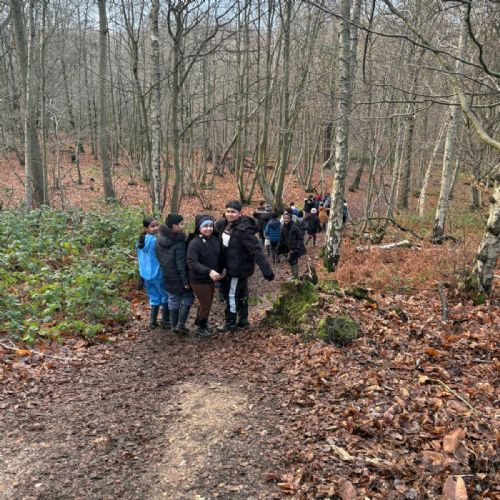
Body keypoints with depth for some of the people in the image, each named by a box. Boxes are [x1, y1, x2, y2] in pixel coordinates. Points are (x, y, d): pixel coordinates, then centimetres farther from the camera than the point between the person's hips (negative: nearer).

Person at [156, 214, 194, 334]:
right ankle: (180, 325, 2)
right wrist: (185, 281, -16)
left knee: (173, 299, 17)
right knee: (188, 297, 9)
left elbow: (159, 257, 9)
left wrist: (165, 269, 17)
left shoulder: (160, 239, 1)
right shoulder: (179, 242, -22)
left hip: (167, 276, 7)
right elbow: (181, 263, -21)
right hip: (178, 277, -7)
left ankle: (174, 325, 23)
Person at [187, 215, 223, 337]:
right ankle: (201, 327, 28)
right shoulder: (194, 243, -21)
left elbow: (218, 257, 12)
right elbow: (192, 263, -28)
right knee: (205, 305, 4)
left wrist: (220, 271, 13)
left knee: (208, 303, 21)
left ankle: (200, 322, 45)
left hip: (211, 279, 7)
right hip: (199, 280, -7)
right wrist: (209, 271, -36)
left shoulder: (214, 239, -1)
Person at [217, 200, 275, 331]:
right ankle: (243, 319, 35)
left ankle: (231, 323, 19)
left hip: (239, 268, -8)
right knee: (241, 294, 20)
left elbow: (256, 250, -29)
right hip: (230, 267, 8)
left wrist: (266, 270, -33)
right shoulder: (223, 224, -1)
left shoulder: (244, 230, -25)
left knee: (231, 295, 3)